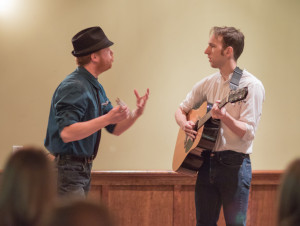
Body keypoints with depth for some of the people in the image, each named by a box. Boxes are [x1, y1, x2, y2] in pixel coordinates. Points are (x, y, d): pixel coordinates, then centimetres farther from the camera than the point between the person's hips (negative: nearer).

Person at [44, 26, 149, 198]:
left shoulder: (96, 88, 13)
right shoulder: (73, 87, -19)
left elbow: (116, 129, 16)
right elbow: (67, 133, -31)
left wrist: (137, 113, -3)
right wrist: (107, 119, -32)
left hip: (84, 169, 10)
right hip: (67, 170, -10)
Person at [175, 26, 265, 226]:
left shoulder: (251, 86, -10)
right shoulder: (208, 83, 10)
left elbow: (248, 132, -16)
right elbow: (181, 109, 19)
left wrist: (225, 117, -32)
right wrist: (184, 123, -3)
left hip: (234, 163, -6)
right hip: (207, 162, 6)